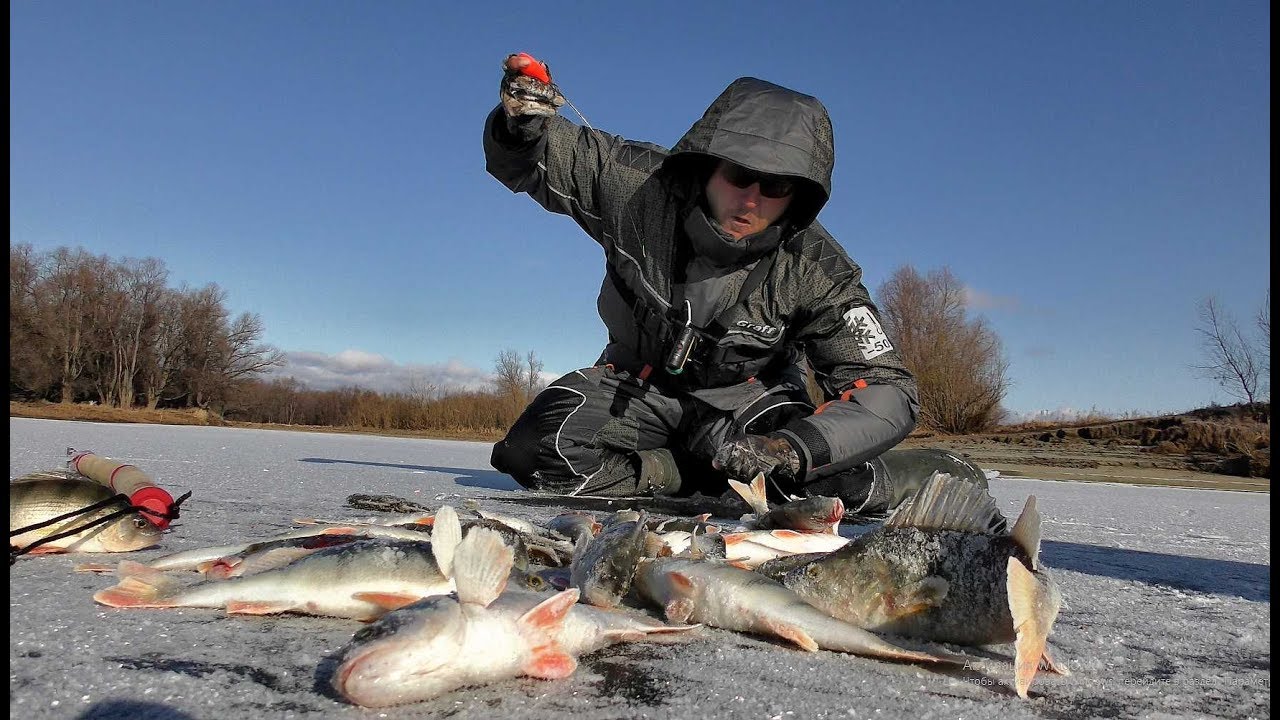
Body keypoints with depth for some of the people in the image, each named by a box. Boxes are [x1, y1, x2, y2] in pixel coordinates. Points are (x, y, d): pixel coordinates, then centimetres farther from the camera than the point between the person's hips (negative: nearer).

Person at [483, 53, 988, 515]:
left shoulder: (815, 272, -22)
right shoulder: (641, 186, -21)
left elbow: (886, 391, -22)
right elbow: (530, 160, -7)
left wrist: (789, 449, -41)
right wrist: (521, 121, -34)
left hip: (747, 399, -1)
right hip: (638, 386, 2)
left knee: (831, 482, -30)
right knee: (538, 452, -26)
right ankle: (697, 479, -9)